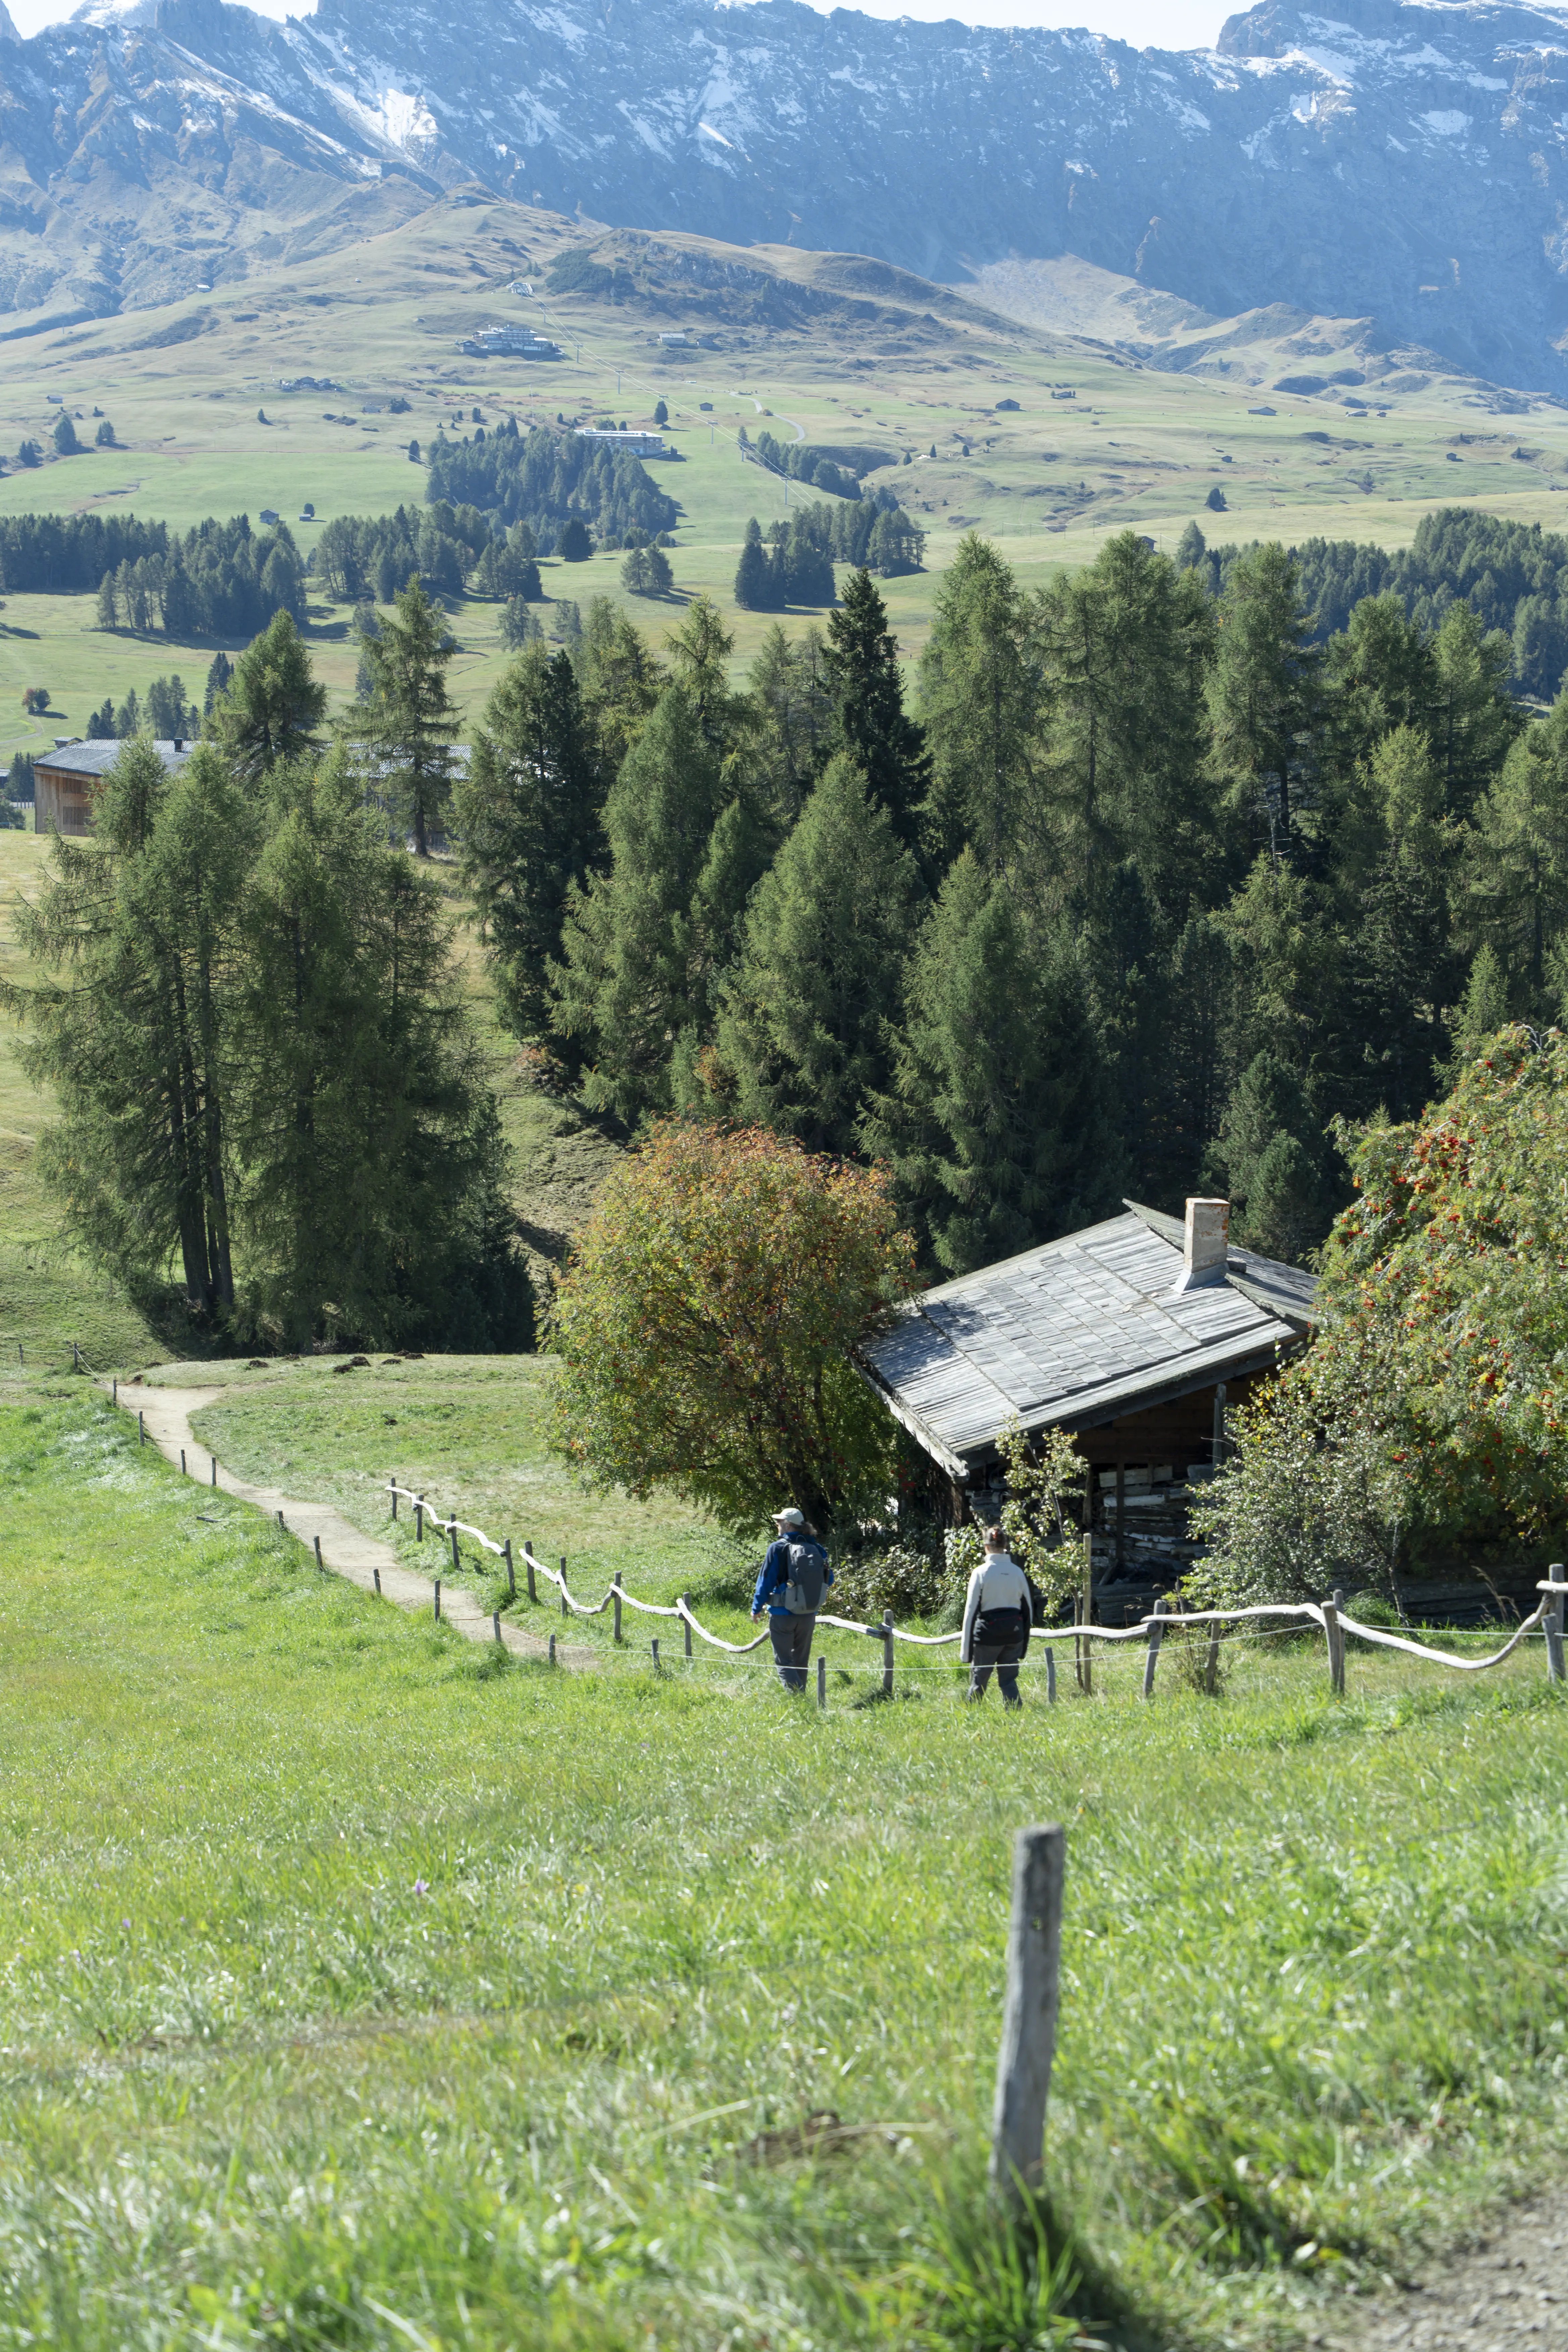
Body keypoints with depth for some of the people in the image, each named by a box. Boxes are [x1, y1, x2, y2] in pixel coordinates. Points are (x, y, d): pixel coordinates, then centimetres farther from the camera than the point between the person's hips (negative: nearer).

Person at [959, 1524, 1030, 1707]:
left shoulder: (981, 1573, -9)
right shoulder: (1017, 1572, 3)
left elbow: (971, 1611, -8)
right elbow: (1027, 1610, 10)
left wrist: (965, 1649, -5)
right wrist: (1024, 1638, 21)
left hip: (988, 1633, -4)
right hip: (1014, 1632, 4)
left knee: (978, 1680, 7)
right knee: (1008, 1680, 9)